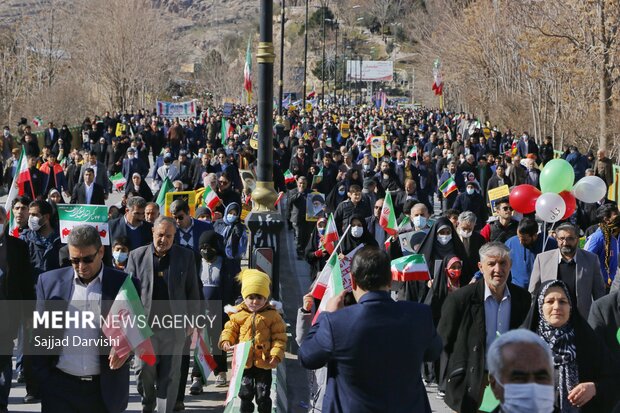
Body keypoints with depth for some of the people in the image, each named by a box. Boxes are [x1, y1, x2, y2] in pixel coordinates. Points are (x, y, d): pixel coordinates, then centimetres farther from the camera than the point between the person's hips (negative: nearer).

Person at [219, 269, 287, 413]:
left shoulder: (273, 315, -5)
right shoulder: (238, 314, 0)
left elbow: (279, 336, -4)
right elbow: (230, 329, 8)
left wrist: (276, 354, -13)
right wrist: (225, 341, -12)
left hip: (264, 363, -2)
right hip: (244, 362, 2)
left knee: (263, 395, 6)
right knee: (245, 393, 10)